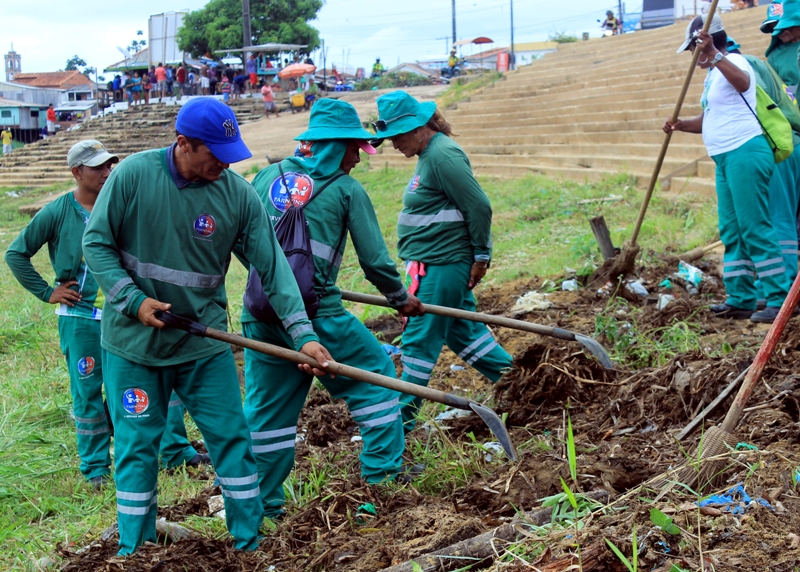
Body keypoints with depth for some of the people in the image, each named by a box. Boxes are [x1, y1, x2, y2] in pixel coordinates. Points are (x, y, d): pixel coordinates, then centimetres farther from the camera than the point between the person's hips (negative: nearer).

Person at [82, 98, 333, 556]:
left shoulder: (239, 194, -10)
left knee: (231, 437, 4)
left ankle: (251, 542, 18)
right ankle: (134, 552, 21)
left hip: (205, 342, 1)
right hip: (133, 344, -1)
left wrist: (303, 333, -20)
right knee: (137, 446, 6)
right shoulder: (134, 174, -13)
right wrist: (133, 300, -16)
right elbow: (97, 243, -6)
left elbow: (273, 266, -12)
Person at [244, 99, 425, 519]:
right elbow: (374, 260, 0)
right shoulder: (345, 189, 0)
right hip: (314, 314, -5)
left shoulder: (267, 177, 11)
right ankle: (382, 473, 15)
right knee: (375, 374, 14)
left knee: (267, 407, 15)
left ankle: (262, 504, 20)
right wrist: (401, 299, 17)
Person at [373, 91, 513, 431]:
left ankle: (402, 414, 6)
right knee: (461, 330, 18)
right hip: (435, 263, 10)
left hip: (441, 266, -10)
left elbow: (479, 206, -21)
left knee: (420, 339, -3)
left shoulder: (442, 155, -20)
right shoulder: (429, 152, 12)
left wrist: (481, 255, -14)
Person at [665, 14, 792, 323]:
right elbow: (708, 119, 26)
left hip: (745, 153, -10)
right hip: (725, 158, 10)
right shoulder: (713, 75, 21)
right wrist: (681, 124, 8)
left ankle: (779, 300, -8)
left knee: (755, 228, -11)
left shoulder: (733, 62, -9)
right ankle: (740, 300, 18)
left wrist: (713, 54, -47)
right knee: (731, 232, 12)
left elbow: (742, 81, -34)